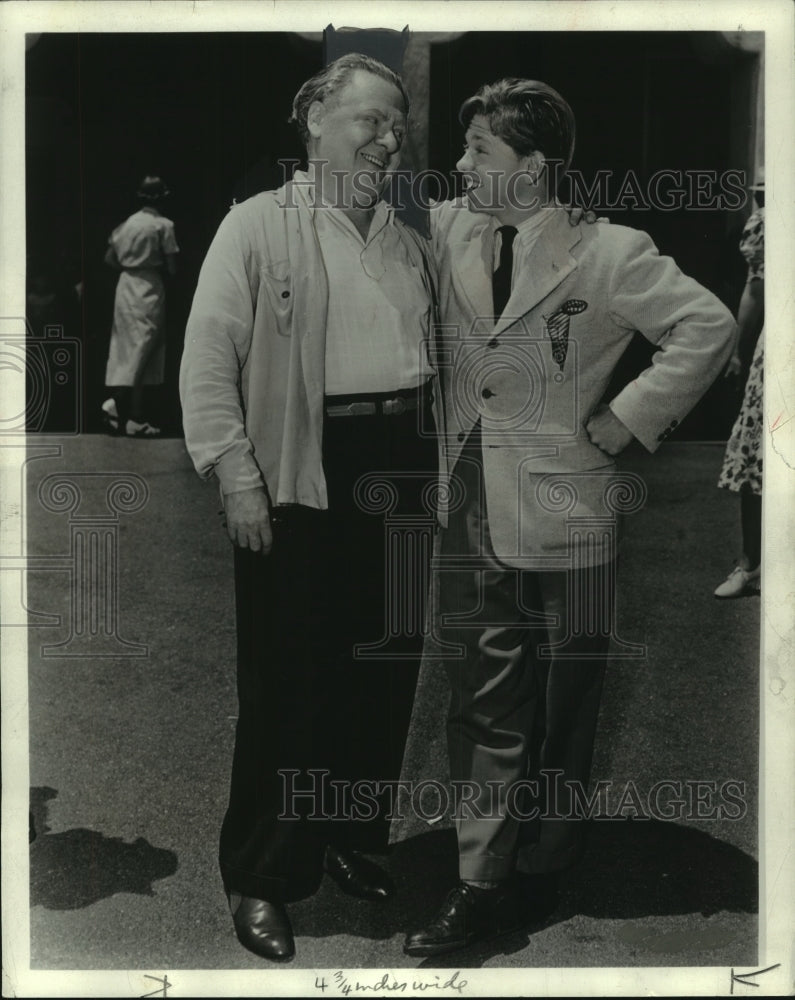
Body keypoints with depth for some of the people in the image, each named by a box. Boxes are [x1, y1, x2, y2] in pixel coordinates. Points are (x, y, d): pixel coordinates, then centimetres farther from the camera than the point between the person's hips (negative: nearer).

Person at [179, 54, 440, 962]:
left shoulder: (406, 242, 14)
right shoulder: (258, 224, -3)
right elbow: (208, 358, -8)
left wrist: (436, 468, 15)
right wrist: (236, 475, -14)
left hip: (396, 477, 6)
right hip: (298, 479, -5)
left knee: (384, 671, 11)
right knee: (287, 681, 0)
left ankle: (352, 842, 28)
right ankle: (260, 880, 13)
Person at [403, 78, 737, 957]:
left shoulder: (606, 253, -8)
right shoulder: (448, 234, 6)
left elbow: (709, 325, -10)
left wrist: (629, 418, -11)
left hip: (564, 515, -4)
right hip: (473, 515, 4)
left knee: (560, 713, 9)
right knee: (483, 707, 8)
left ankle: (543, 871, 26)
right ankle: (483, 885, 19)